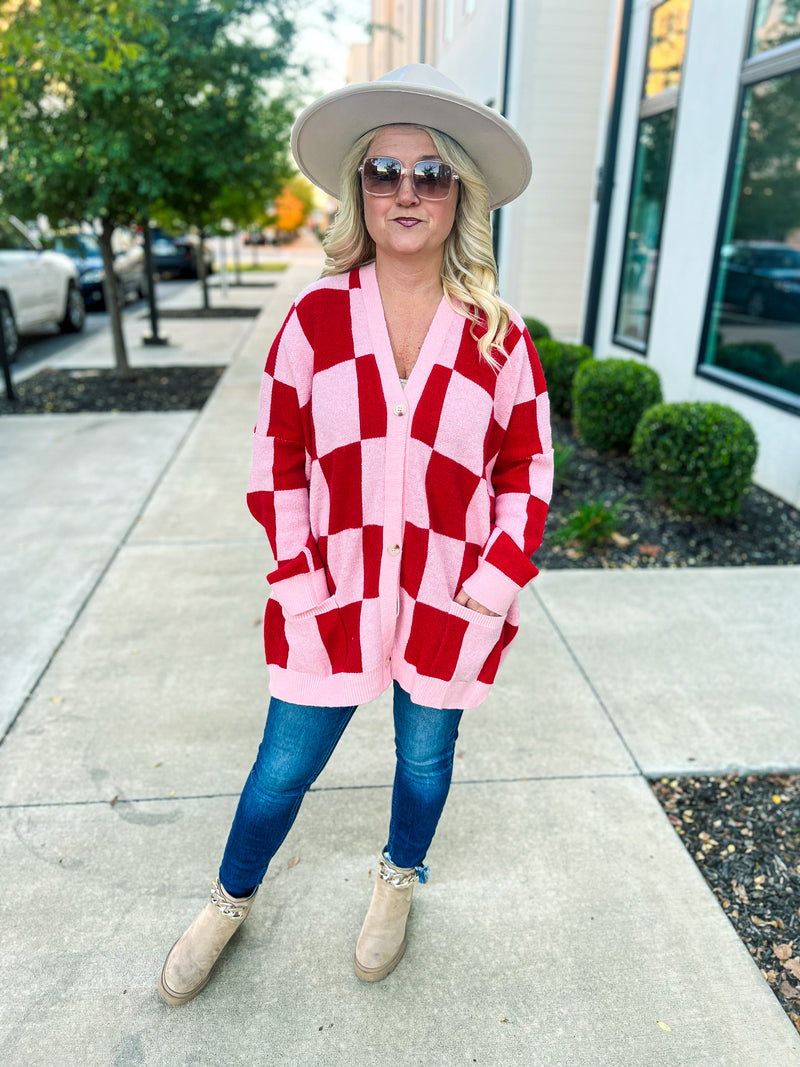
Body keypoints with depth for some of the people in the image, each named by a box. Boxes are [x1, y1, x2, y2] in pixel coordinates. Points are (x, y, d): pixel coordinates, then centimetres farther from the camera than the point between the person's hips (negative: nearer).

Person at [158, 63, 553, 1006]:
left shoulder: (497, 334, -4)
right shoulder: (315, 318, -5)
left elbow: (528, 468, 2)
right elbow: (276, 463, -1)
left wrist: (491, 585, -5)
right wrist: (299, 586, -7)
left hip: (450, 601, 1)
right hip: (333, 597, 0)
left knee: (425, 758, 19)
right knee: (283, 768, 12)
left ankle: (398, 883, 51)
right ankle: (230, 901, 43)